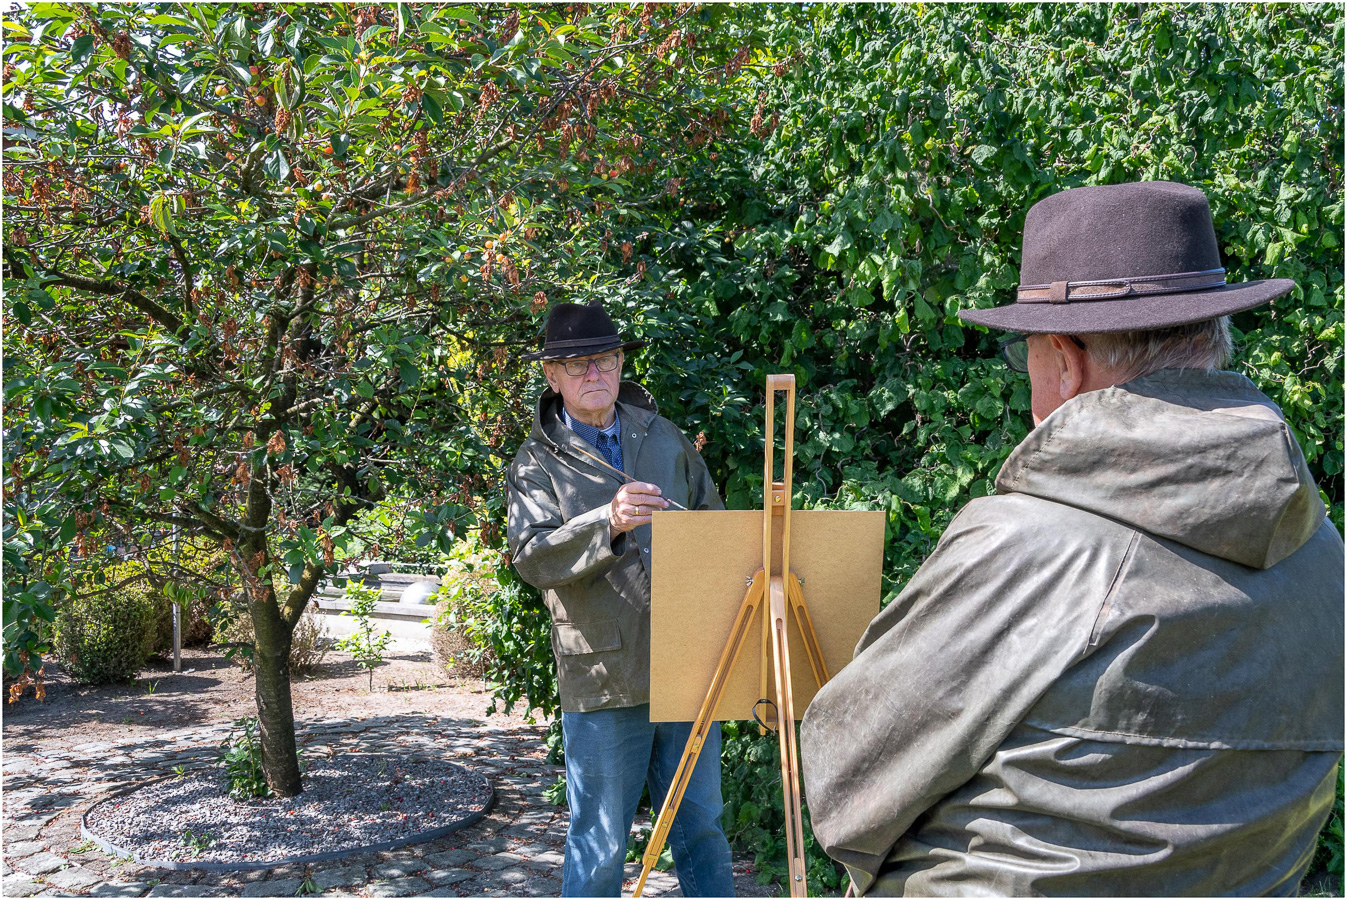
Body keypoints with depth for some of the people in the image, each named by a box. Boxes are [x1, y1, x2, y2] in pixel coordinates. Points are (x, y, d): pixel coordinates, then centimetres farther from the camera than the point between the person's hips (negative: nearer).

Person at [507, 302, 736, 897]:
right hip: (603, 678, -3)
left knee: (702, 826, 16)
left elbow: (713, 518, 18)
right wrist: (608, 523, -31)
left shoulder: (662, 435, 11)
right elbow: (530, 556, -16)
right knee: (599, 845, 6)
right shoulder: (538, 461, -1)